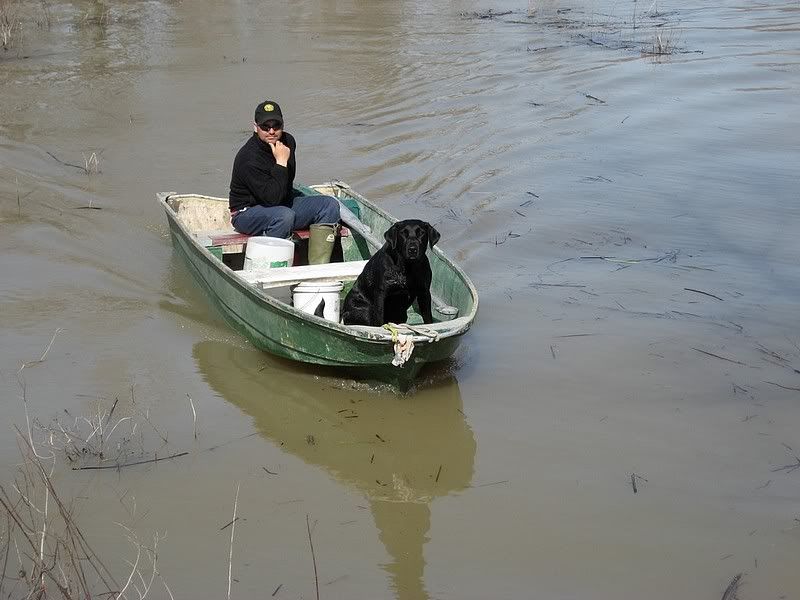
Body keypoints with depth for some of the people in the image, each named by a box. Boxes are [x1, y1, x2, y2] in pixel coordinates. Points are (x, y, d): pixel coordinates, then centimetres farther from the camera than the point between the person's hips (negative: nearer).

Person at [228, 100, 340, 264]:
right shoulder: (248, 158, -25)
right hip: (248, 212, -8)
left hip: (284, 204, 8)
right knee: (284, 216, -40)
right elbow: (271, 198, -30)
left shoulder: (288, 141, 1)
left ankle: (319, 267, -16)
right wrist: (281, 162, -27)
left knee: (329, 205, -7)